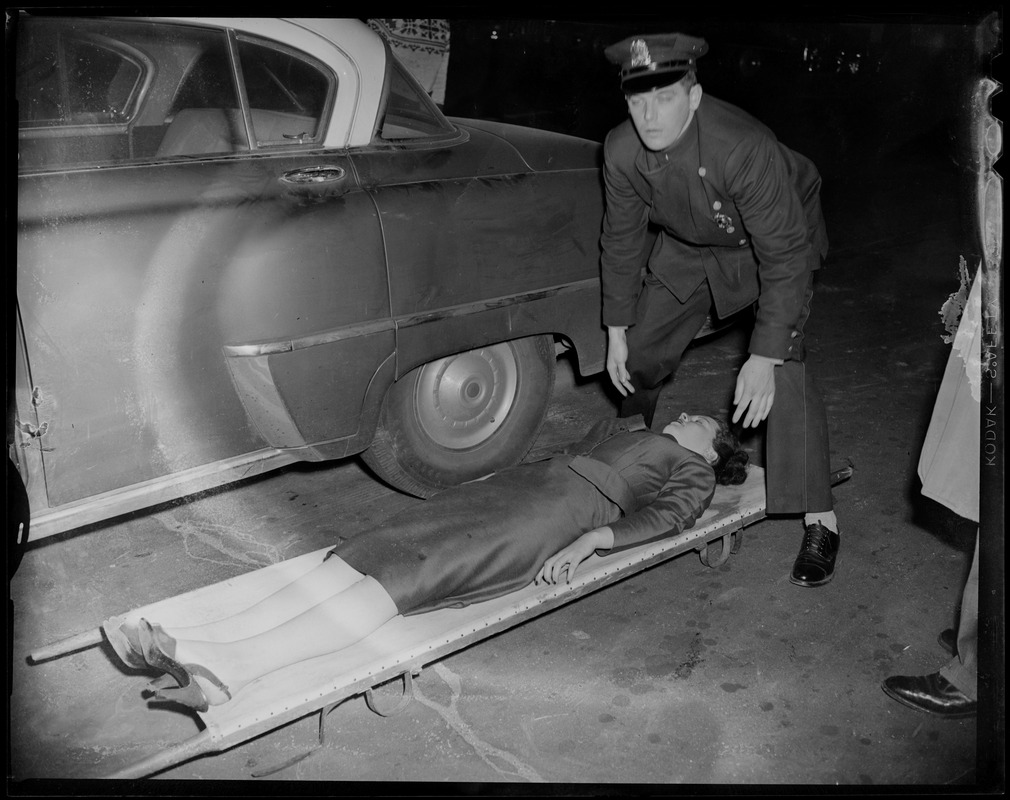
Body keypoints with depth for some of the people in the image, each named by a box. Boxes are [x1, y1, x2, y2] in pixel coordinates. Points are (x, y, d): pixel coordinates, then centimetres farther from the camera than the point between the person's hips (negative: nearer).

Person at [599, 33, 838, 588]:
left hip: (776, 239, -5)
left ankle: (819, 521, -11)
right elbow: (622, 238, -7)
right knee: (639, 353, 6)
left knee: (782, 365, -22)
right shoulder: (621, 151, -22)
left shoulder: (744, 148, -39)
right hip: (688, 246, 5)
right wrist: (616, 330, -5)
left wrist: (764, 359, -38)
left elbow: (785, 257, -36)